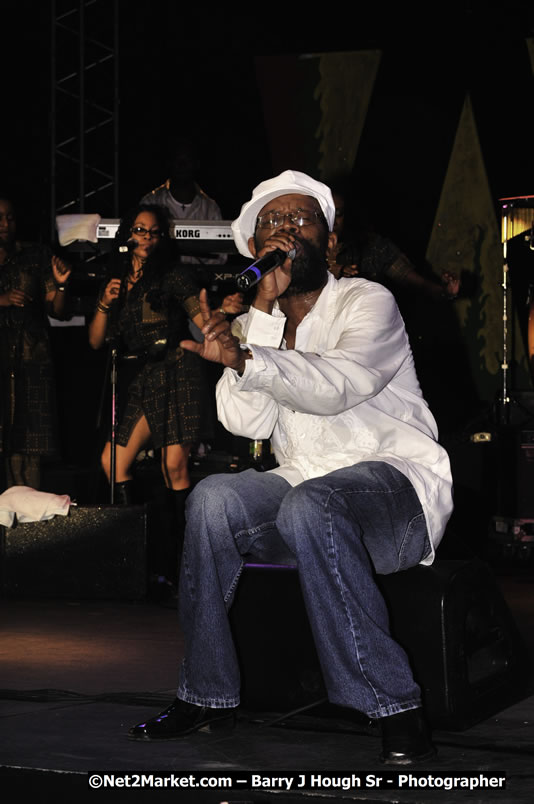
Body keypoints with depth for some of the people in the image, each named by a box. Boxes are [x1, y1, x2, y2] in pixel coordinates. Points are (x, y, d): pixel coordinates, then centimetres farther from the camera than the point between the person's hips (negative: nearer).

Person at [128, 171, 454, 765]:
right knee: (213, 499, -24)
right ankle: (207, 694, -14)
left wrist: (244, 358, -41)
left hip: (395, 482, -5)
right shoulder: (252, 325, 12)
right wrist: (265, 308, -12)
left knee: (310, 505, -37)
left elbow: (335, 387, -26)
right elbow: (247, 422, -7)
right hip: (304, 484, 5)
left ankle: (394, 707, -32)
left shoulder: (366, 303, -4)